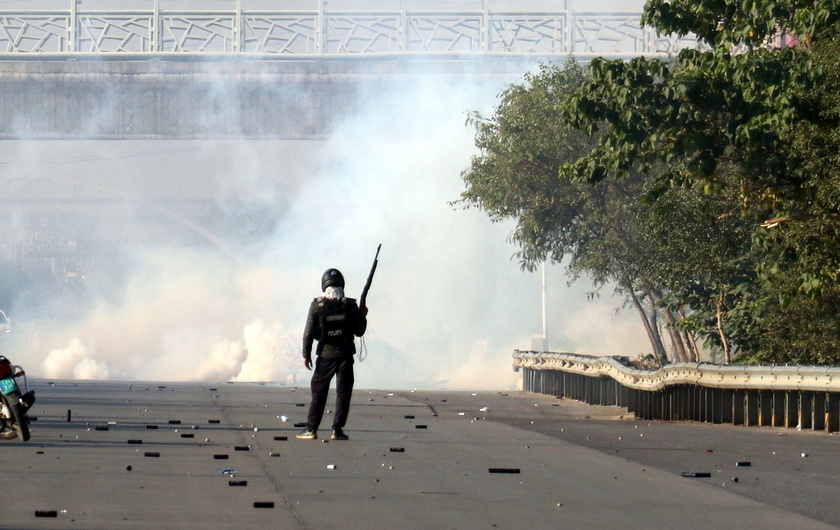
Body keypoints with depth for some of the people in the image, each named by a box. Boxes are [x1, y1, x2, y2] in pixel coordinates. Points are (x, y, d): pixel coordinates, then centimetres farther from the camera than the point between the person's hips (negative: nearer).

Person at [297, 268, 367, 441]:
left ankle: (311, 429, 6)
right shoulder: (349, 305, -4)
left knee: (319, 392, 8)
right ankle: (337, 429, -1)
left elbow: (309, 332, -3)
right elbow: (359, 331, 1)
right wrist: (363, 316, 19)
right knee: (343, 393, 4)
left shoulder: (317, 305, -5)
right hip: (345, 355, 0)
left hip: (325, 355, 0)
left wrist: (306, 354, 6)